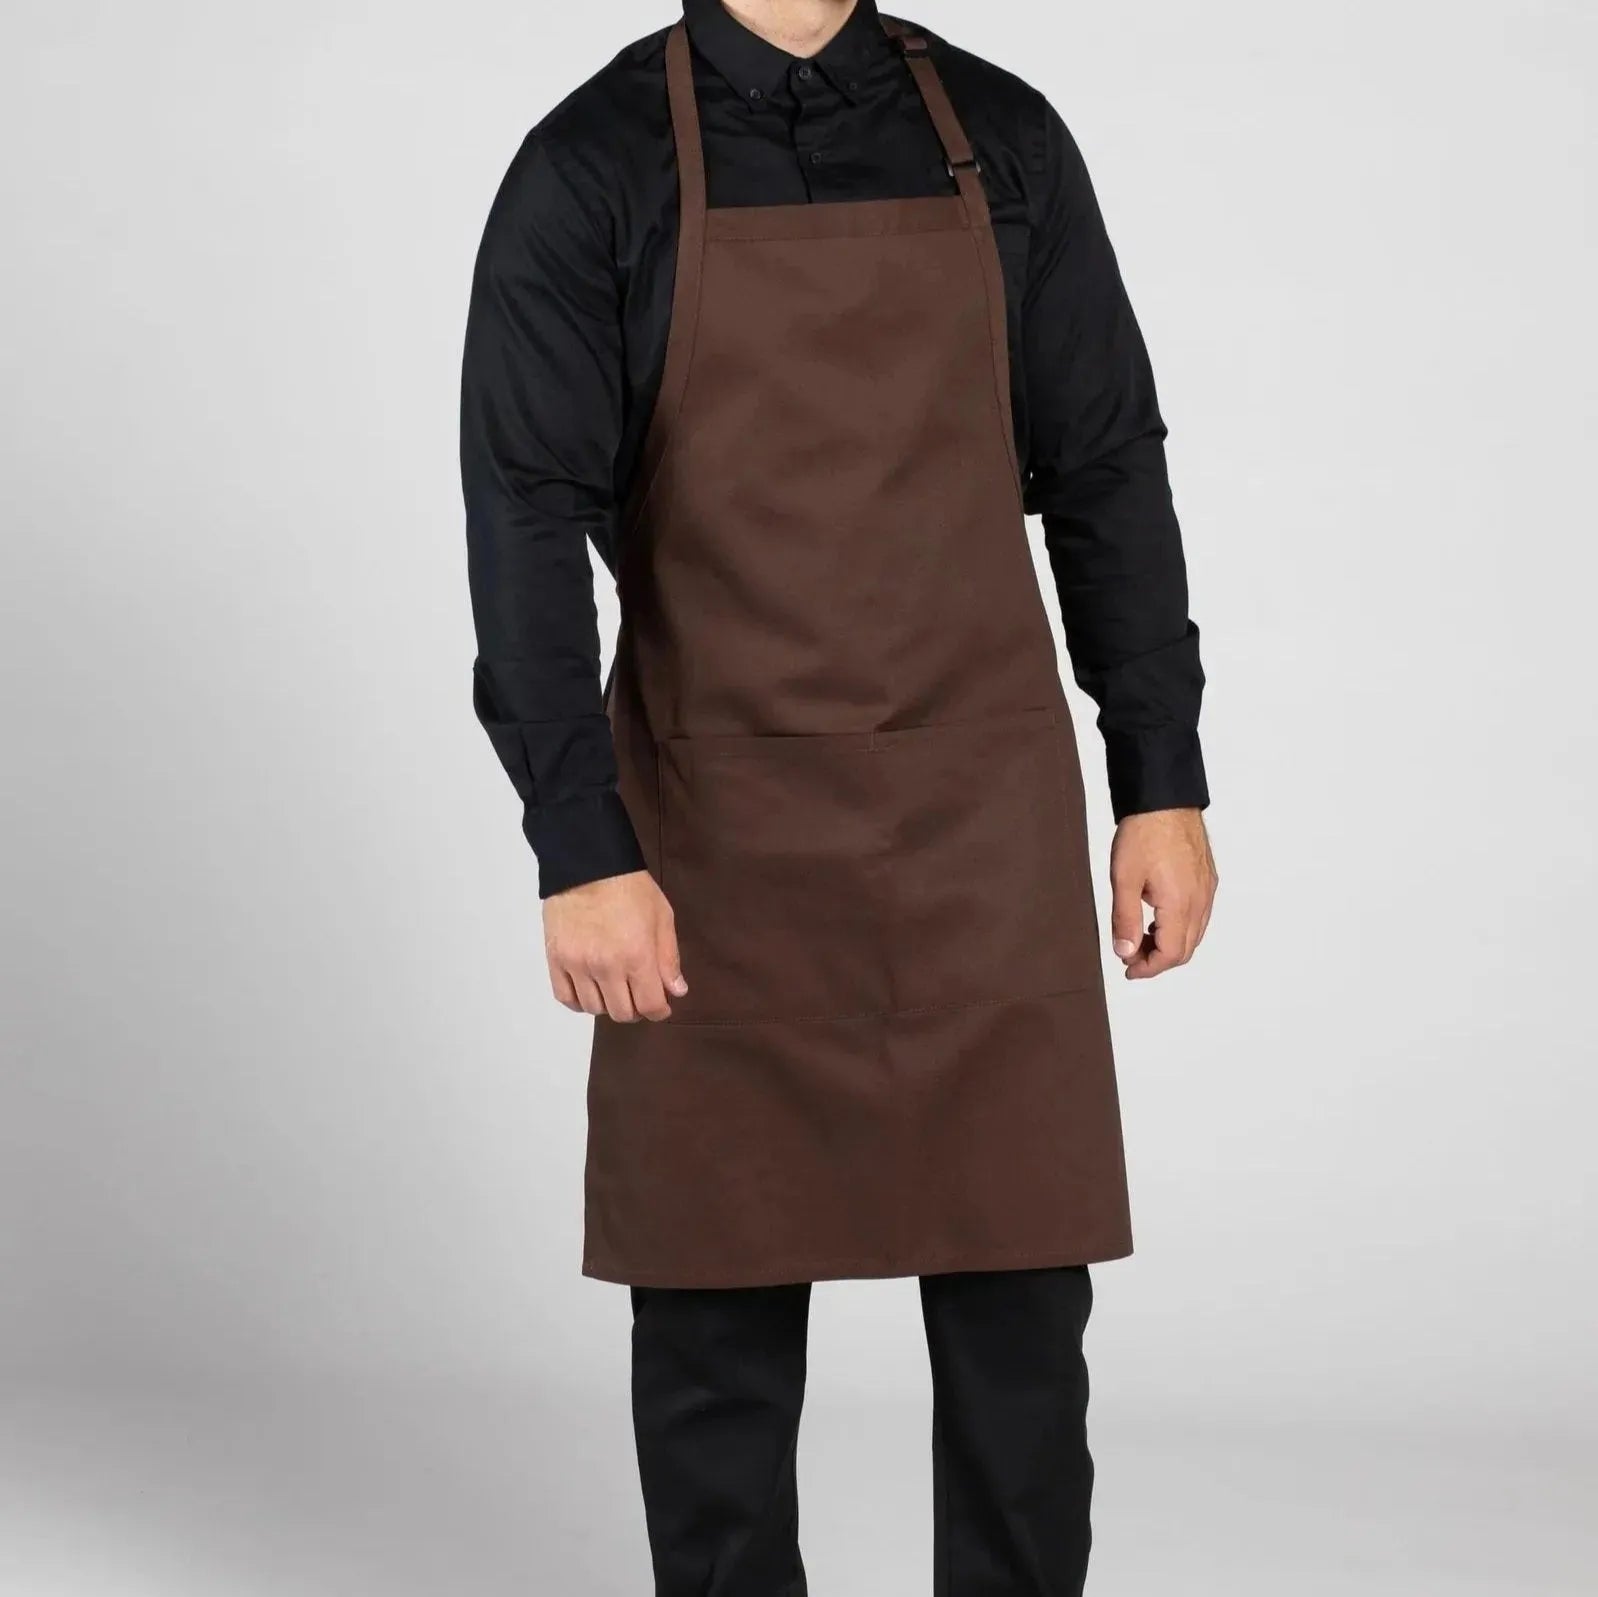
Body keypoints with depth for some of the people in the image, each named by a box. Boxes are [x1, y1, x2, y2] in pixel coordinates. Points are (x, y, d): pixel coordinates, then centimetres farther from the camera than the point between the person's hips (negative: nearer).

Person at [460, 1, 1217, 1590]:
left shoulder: (1005, 140, 6)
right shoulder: (591, 164, -3)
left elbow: (1107, 477, 9)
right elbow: (527, 524, -8)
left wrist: (1164, 785, 4)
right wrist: (580, 855, -16)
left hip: (986, 813, 2)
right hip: (719, 832, -2)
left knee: (1016, 1283, 4)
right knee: (716, 1293, 6)